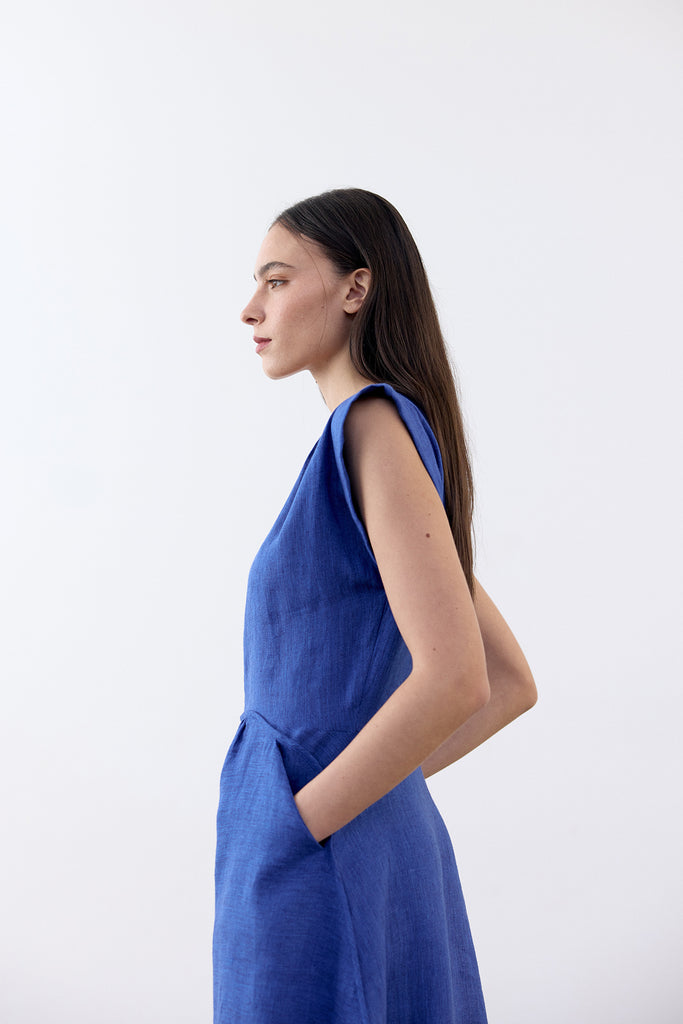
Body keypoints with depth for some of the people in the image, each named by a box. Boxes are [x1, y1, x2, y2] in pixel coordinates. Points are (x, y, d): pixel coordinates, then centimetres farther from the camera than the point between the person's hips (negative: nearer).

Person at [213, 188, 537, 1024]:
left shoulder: (378, 423, -14)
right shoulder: (395, 438, 13)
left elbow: (457, 678, -24)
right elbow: (514, 685, 17)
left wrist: (296, 822, -16)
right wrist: (374, 789, 12)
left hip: (319, 866, -9)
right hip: (393, 845, 9)